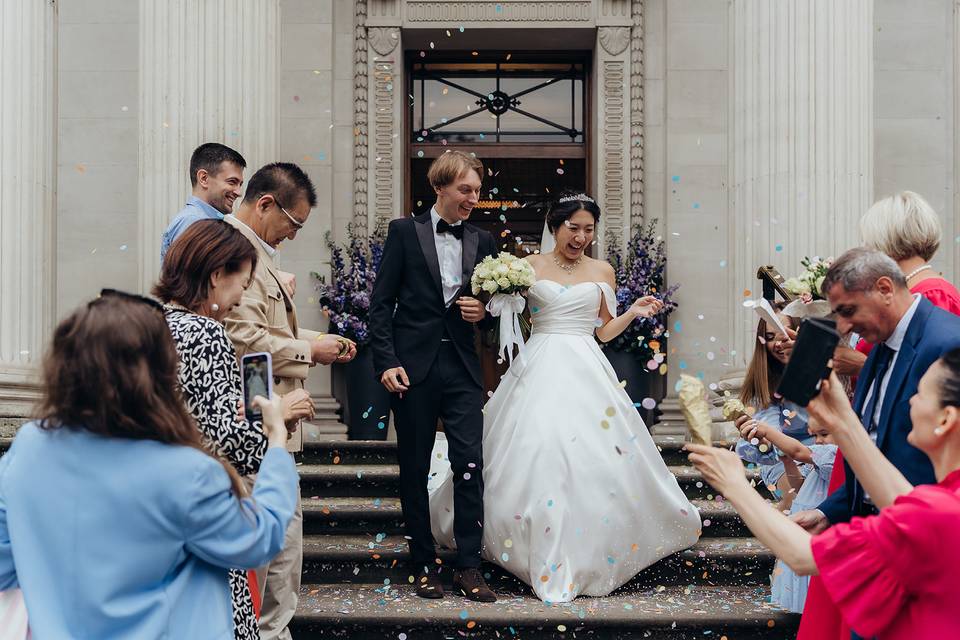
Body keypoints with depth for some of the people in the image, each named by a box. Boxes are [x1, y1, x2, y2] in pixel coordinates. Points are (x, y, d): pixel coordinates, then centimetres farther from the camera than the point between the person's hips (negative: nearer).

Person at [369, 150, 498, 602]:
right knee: (414, 470, 6)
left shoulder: (483, 241, 11)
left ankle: (468, 567, 6)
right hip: (413, 366, -2)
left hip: (462, 368, 2)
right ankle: (424, 566, 19)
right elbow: (381, 302, -2)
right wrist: (386, 362, -10)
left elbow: (493, 301, 19)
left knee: (470, 464, -5)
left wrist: (484, 311, -5)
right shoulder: (404, 232, 2)